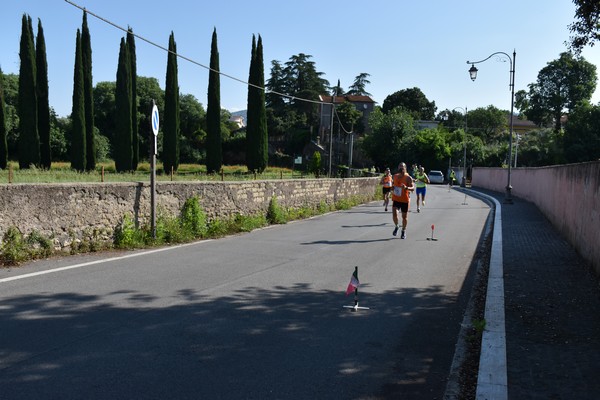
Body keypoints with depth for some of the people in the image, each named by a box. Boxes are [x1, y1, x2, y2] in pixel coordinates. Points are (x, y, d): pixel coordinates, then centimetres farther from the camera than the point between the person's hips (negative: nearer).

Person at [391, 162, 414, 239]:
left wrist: (406, 187, -34)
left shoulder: (408, 178, -9)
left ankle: (404, 231, 25)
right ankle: (396, 226, 13)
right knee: (394, 214, -15)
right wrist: (393, 190, 8)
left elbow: (413, 188, -16)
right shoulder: (395, 176, 6)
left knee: (404, 216, 7)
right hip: (396, 199, 3)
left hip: (405, 200, -3)